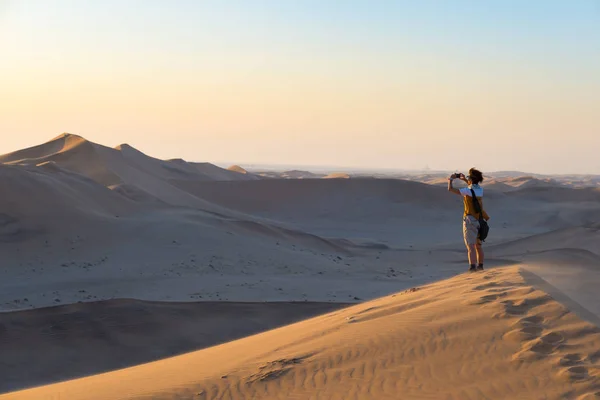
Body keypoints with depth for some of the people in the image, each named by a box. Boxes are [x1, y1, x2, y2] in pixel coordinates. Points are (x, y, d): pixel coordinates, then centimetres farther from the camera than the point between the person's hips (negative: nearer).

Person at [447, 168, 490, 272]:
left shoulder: (467, 191, -15)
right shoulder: (480, 190, 5)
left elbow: (450, 189, -12)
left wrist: (450, 180, 7)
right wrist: (464, 179, 31)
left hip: (470, 220, -7)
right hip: (479, 220, 7)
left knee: (470, 245, -9)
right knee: (478, 245, 18)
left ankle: (472, 267, -17)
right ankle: (480, 265, 26)